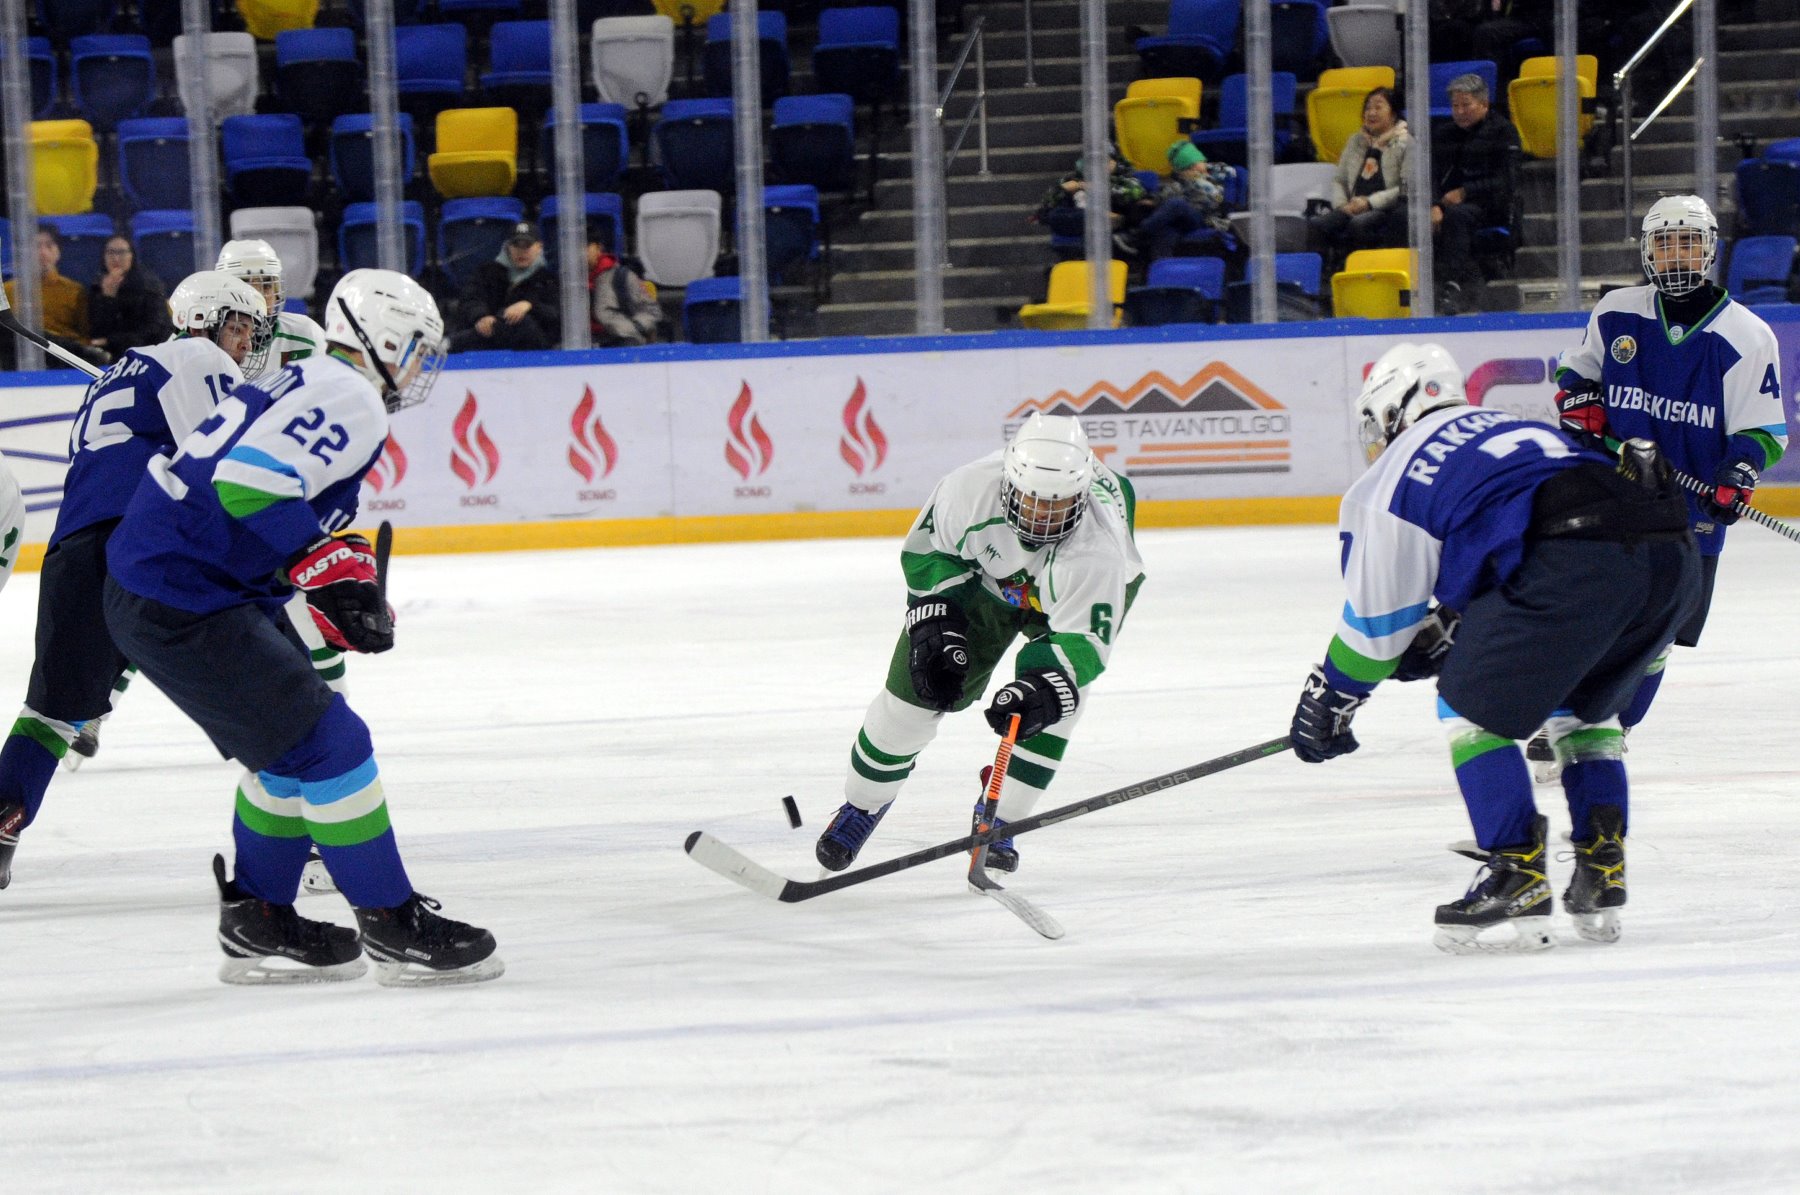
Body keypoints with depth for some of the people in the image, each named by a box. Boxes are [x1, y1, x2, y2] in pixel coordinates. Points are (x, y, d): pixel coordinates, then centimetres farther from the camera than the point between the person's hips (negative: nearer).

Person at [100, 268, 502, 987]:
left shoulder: (306, 385, 19)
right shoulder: (349, 397, -13)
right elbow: (243, 488, -26)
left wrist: (341, 593, 18)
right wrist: (331, 565, -20)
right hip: (182, 609, -11)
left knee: (294, 751, 19)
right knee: (329, 744, -8)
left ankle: (257, 922, 25)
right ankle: (393, 925, -2)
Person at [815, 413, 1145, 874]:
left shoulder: (1097, 550, -44)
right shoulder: (973, 488, -38)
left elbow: (1082, 642, -43)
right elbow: (926, 550, -17)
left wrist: (1041, 688, -61)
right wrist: (938, 624, -22)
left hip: (1086, 592, -1)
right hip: (980, 575, 2)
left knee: (1052, 697, -22)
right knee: (917, 689, -1)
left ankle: (998, 821, -1)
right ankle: (861, 805, 24)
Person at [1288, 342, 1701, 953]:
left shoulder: (1396, 473, 17)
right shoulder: (1508, 427, 38)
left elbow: (1377, 618, 23)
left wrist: (1325, 701, 36)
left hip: (1574, 561, -7)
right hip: (1675, 555, 7)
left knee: (1473, 707, 11)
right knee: (1582, 708, 30)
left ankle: (1518, 882, 4)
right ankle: (1601, 874, 23)